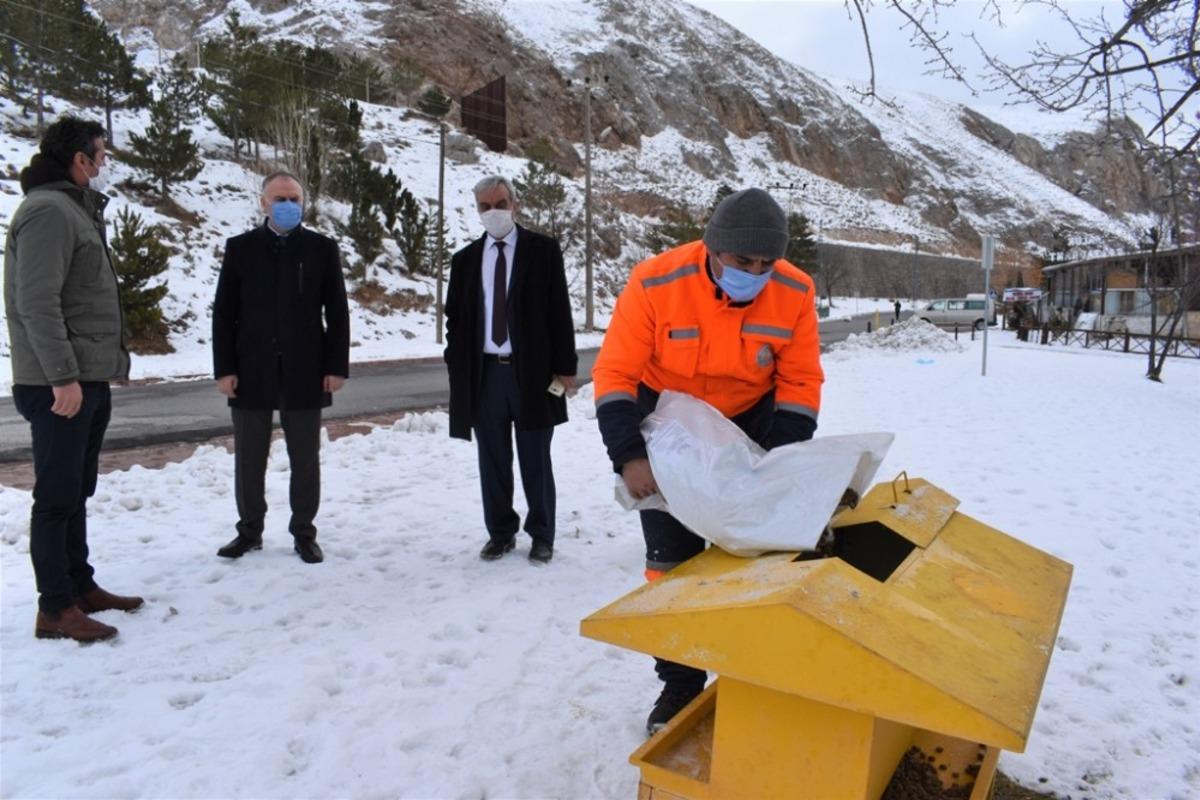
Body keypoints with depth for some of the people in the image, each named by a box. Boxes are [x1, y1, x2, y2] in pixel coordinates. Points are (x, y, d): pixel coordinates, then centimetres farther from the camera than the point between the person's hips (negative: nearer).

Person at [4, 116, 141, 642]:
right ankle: (55, 609, 4)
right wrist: (62, 376, -23)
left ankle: (80, 587, 25)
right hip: (60, 384, -10)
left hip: (88, 379, 10)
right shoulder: (48, 210, -12)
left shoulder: (75, 210, 19)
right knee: (57, 496, -3)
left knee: (76, 493, 15)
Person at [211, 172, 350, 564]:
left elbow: (337, 312, 2)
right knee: (249, 459, 10)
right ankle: (250, 530, 25)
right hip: (252, 371, 1)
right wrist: (224, 368, -3)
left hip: (304, 372, -1)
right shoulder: (240, 248, 5)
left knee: (305, 459, 6)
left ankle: (304, 533, 19)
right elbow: (223, 313, 4)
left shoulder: (322, 248, 4)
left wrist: (337, 366, -5)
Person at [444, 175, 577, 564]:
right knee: (493, 461, 10)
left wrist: (564, 368, -7)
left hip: (532, 372, -3)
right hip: (484, 374, 3)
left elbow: (559, 312, -2)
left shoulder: (543, 250, 1)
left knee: (535, 460, 7)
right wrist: (457, 369, 3)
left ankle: (541, 535, 19)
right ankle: (500, 532, 24)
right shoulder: (465, 259, 10)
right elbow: (455, 320, 12)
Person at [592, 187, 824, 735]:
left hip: (749, 421, 2)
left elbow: (800, 383, -11)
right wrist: (629, 456, -33)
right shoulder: (655, 284, -27)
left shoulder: (795, 293, -19)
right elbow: (614, 374, -23)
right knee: (672, 557, 0)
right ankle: (679, 682, 17)